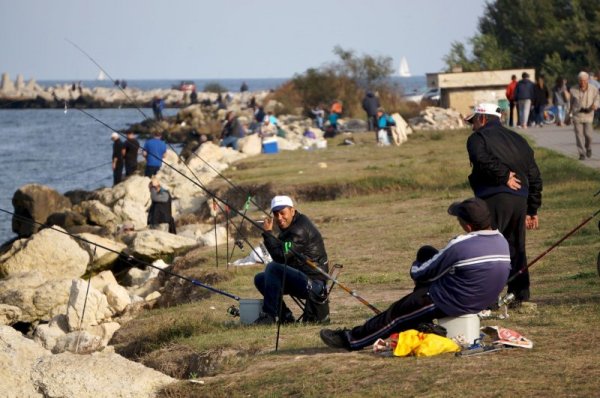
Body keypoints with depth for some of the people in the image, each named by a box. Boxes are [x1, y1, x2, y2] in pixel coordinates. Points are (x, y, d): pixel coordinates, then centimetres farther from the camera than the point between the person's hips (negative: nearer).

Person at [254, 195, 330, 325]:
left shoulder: (300, 229, -17)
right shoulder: (289, 227, 15)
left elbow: (281, 256, -25)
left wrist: (267, 233, -18)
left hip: (313, 282, -11)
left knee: (273, 268, -25)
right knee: (260, 279, 10)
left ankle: (268, 316, -23)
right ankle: (286, 317, 6)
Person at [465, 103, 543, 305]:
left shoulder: (478, 138, 2)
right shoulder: (518, 140, 23)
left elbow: (484, 160, -22)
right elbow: (535, 176, 22)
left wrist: (504, 176, -10)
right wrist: (532, 210, 23)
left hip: (494, 199, -7)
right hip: (520, 201, 7)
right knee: (516, 250, 15)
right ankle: (520, 297, 16)